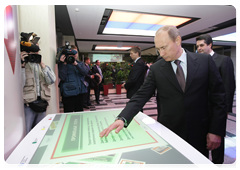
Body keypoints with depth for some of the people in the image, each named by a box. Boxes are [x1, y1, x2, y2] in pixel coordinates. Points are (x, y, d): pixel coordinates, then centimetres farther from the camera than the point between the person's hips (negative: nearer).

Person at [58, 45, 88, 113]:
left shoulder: (80, 63, 12)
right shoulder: (63, 64, 0)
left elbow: (85, 73, -7)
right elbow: (62, 77, -12)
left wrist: (76, 64, -16)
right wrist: (64, 64, -14)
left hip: (80, 92, 4)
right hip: (68, 93, -4)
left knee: (80, 113, 15)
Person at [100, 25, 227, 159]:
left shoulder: (205, 61, -4)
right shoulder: (156, 69, -5)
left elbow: (219, 97, -1)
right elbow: (141, 96, -10)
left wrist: (216, 131, -5)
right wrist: (122, 119, -23)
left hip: (199, 134, 1)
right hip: (168, 133, 0)